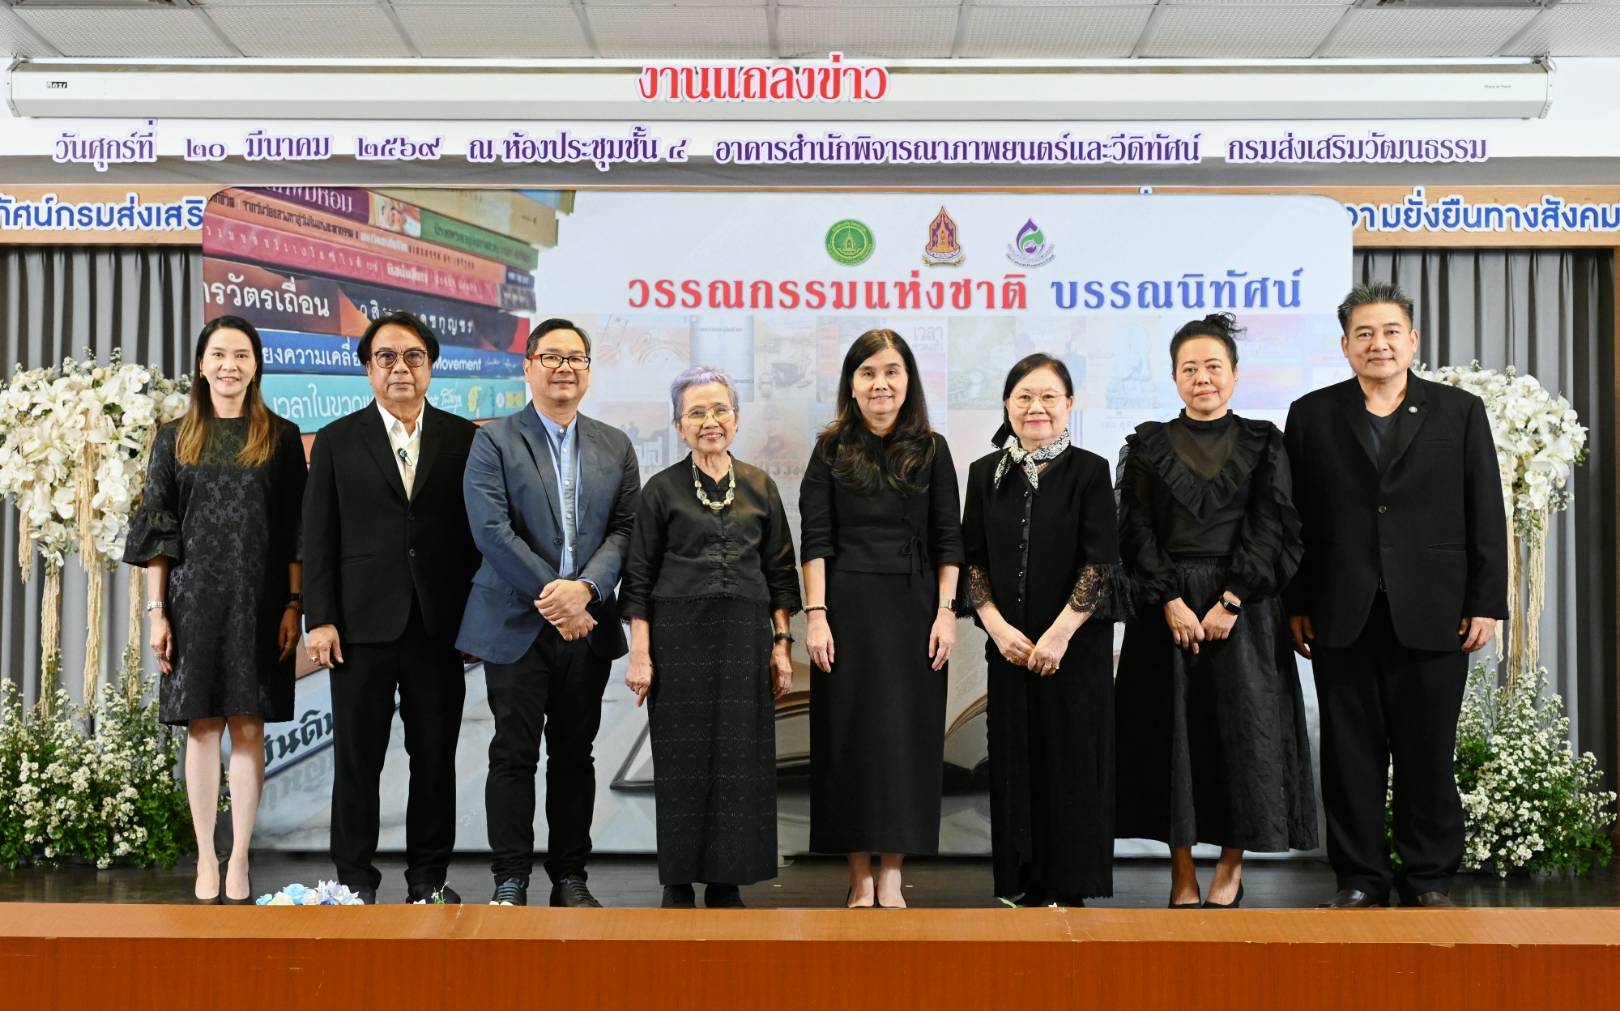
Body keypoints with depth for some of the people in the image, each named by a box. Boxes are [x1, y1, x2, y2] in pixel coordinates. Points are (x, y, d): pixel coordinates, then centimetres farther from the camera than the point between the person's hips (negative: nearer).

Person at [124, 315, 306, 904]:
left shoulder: (281, 437, 4)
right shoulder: (175, 438, 7)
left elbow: (295, 530, 3)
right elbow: (158, 530, 5)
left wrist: (294, 606, -5)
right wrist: (156, 611, -1)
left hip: (259, 600, -1)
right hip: (194, 597, 1)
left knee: (249, 727, 1)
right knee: (202, 727, 4)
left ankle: (239, 862, 8)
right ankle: (205, 861, 10)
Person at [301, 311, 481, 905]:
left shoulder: (464, 439, 7)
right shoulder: (337, 441, 6)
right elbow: (318, 537, 3)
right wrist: (320, 619, -5)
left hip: (439, 626, 1)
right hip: (362, 625, -1)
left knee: (435, 756, 7)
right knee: (357, 758, 6)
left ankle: (429, 877, 19)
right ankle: (355, 879, 17)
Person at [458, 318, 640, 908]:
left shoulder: (615, 448, 12)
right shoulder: (494, 441, 0)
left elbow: (624, 529, 3)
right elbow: (491, 529, -11)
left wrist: (584, 588, -14)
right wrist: (551, 597, -15)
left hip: (587, 625, 3)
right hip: (517, 625, -3)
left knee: (575, 754, 10)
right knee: (514, 754, 1)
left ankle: (570, 877, 18)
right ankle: (511, 880, 10)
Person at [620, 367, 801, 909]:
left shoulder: (760, 487, 9)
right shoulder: (662, 489, 3)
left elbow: (779, 572, 11)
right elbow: (639, 578, 2)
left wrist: (782, 644, 4)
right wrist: (639, 654, -4)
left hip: (745, 639, 2)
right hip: (679, 639, -2)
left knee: (740, 759, 3)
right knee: (682, 761, 2)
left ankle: (727, 884, 13)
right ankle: (679, 885, 12)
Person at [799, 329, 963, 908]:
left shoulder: (931, 450, 6)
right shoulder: (831, 449, 4)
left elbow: (947, 539, 5)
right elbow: (814, 539, 0)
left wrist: (946, 612, -4)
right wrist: (815, 615, -9)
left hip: (913, 610, 1)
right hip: (847, 610, 0)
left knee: (905, 733, 1)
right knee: (850, 734, 2)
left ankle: (891, 875, 8)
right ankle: (860, 876, 9)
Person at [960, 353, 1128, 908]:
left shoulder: (1089, 471, -3)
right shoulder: (985, 474, 7)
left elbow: (1101, 562, -9)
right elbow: (972, 560, 6)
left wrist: (1060, 633, -15)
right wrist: (998, 627, -7)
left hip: (1078, 645, -3)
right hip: (1009, 645, 3)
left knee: (1072, 758, 1)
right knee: (1015, 757, 7)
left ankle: (1069, 885, 11)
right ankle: (1024, 884, 17)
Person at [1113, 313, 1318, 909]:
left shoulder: (1263, 444, 6)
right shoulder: (1148, 445, 8)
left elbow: (1271, 529, -3)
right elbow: (1137, 531, 0)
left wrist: (1231, 601, -13)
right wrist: (1170, 601, -12)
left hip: (1244, 608, 0)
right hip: (1167, 608, 1)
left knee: (1242, 730, 0)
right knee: (1172, 731, 0)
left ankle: (1231, 868, 14)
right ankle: (1182, 874, 9)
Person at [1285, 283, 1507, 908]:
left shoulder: (1461, 412, 7)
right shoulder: (1311, 416, 7)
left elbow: (1487, 516, 5)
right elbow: (1296, 519, 5)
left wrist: (1486, 603, -1)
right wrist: (1296, 606, 0)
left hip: (1433, 616, 0)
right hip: (1343, 618, 1)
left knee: (1429, 753, 6)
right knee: (1351, 755, 5)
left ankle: (1429, 878, 18)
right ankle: (1360, 877, 15)